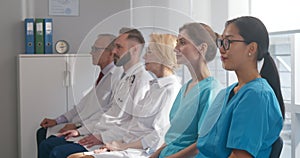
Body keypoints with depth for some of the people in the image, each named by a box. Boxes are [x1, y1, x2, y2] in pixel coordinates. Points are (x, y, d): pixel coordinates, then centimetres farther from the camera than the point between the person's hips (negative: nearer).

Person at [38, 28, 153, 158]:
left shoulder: (142, 79, -14)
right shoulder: (125, 77, 19)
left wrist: (102, 137, -19)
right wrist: (80, 131, 15)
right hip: (99, 134, 10)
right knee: (46, 145, 4)